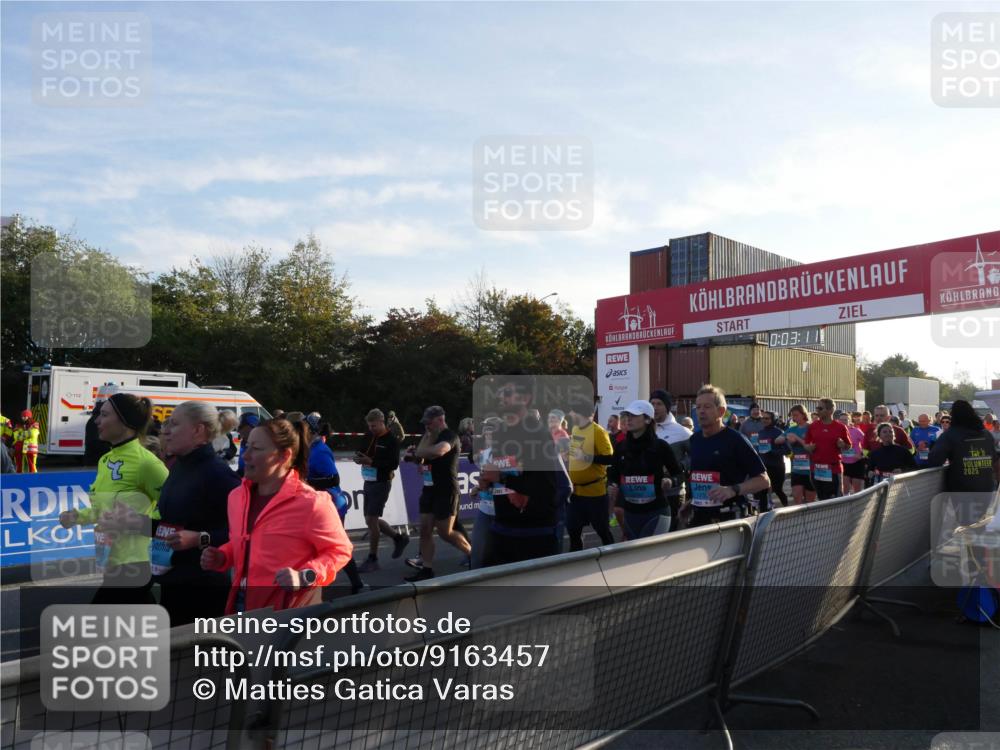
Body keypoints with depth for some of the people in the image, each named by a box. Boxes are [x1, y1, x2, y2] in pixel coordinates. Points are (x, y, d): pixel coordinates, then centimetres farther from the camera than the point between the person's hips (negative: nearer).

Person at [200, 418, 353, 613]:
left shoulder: (310, 502, -18)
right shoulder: (237, 496, 5)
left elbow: (340, 550, -11)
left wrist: (305, 577, -23)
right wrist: (221, 557, 2)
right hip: (242, 604, 7)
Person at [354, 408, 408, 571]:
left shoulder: (391, 440, -12)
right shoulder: (369, 436, 8)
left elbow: (394, 464, -19)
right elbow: (362, 452, 17)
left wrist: (371, 462, -26)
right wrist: (358, 458, -7)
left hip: (381, 484, -8)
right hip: (368, 483, 8)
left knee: (371, 519, -8)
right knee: (371, 519, 13)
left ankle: (372, 559, 4)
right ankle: (399, 538, 32)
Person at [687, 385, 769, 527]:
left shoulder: (736, 440, -8)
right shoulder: (694, 440, 11)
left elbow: (763, 480, -10)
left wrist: (733, 490, -23)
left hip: (728, 518, -5)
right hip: (698, 517, 6)